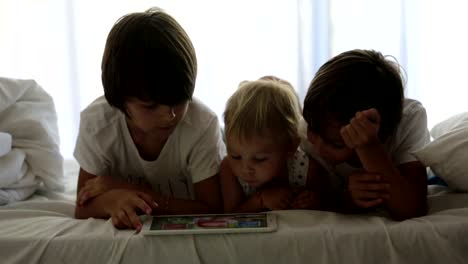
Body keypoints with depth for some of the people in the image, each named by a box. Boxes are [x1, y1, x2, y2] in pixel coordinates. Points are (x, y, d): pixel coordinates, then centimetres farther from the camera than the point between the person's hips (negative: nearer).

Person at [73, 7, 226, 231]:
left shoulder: (202, 124, -26)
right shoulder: (96, 122, -21)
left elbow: (212, 210, -22)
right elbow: (83, 210, -14)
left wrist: (139, 193, -29)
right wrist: (110, 200, -38)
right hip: (127, 227, 1)